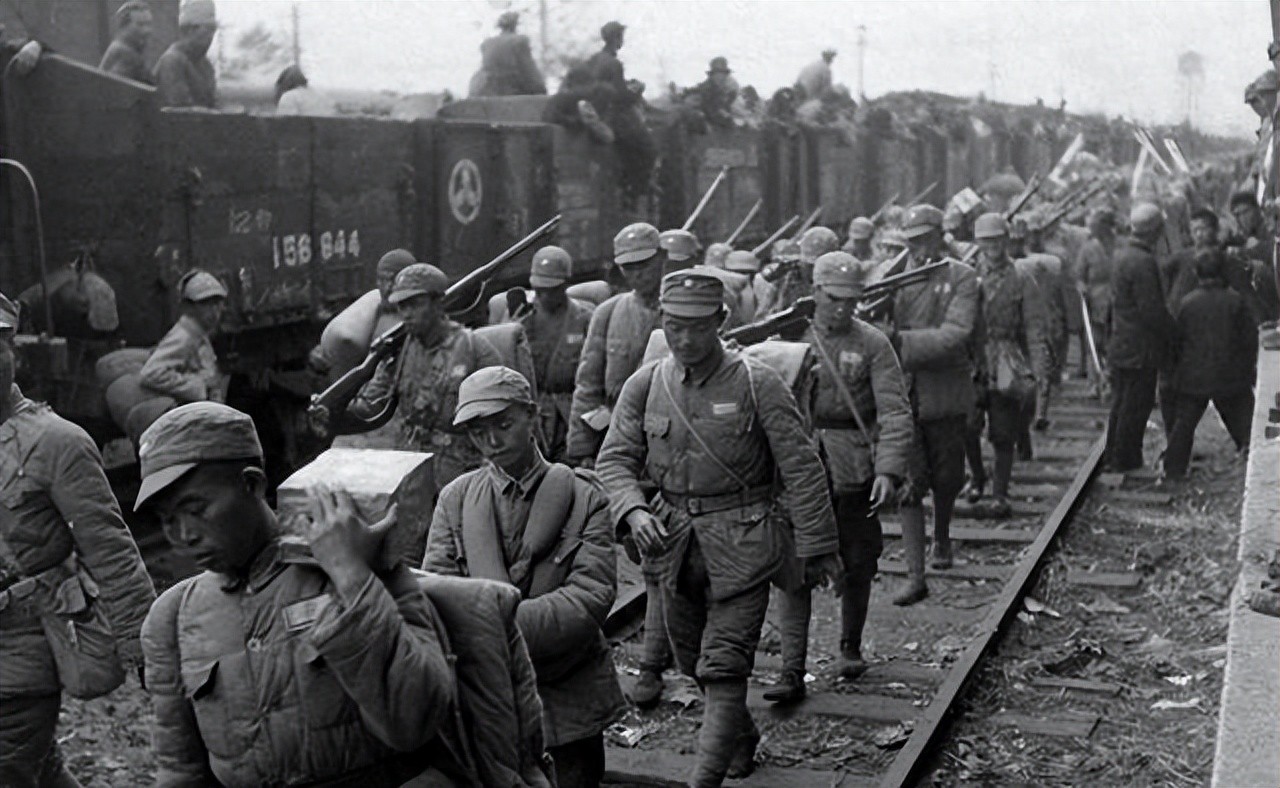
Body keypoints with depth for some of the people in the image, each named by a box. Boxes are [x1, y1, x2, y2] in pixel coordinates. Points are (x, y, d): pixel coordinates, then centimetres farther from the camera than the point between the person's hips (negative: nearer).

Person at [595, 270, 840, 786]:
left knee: (723, 666, -9)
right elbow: (615, 459, 0)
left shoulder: (757, 384, -11)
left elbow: (802, 468, -8)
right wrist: (633, 511, -20)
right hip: (674, 541, 5)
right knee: (694, 661, 19)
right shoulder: (644, 386, 0)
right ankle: (743, 737, 45)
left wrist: (817, 548, -7)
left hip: (740, 545, -5)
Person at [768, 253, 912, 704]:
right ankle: (792, 672, -4)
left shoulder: (872, 344, -2)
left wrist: (889, 469, -20)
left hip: (854, 471, 0)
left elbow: (895, 412, -8)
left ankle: (850, 647, 34)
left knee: (856, 566, 10)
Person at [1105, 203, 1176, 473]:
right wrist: (1174, 332, -8)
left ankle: (1114, 454, 27)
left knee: (1121, 401, 18)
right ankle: (1125, 459, 8)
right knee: (1136, 404, 1)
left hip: (1121, 343, 9)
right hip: (1141, 347, -9)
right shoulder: (1142, 262, -22)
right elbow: (1152, 310, -23)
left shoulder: (1122, 254, 8)